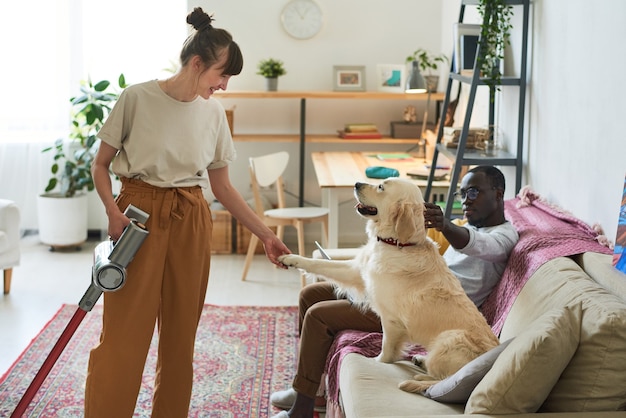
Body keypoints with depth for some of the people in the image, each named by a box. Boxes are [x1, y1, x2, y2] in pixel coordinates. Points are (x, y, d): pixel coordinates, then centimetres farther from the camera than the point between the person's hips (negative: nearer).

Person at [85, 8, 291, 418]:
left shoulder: (214, 112, 5)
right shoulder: (138, 98, -7)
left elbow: (223, 186, 12)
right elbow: (101, 165, 0)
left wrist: (265, 234, 9)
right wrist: (113, 211, -17)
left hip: (190, 222, 4)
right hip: (139, 215, -4)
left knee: (181, 335, 8)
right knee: (124, 335, -4)